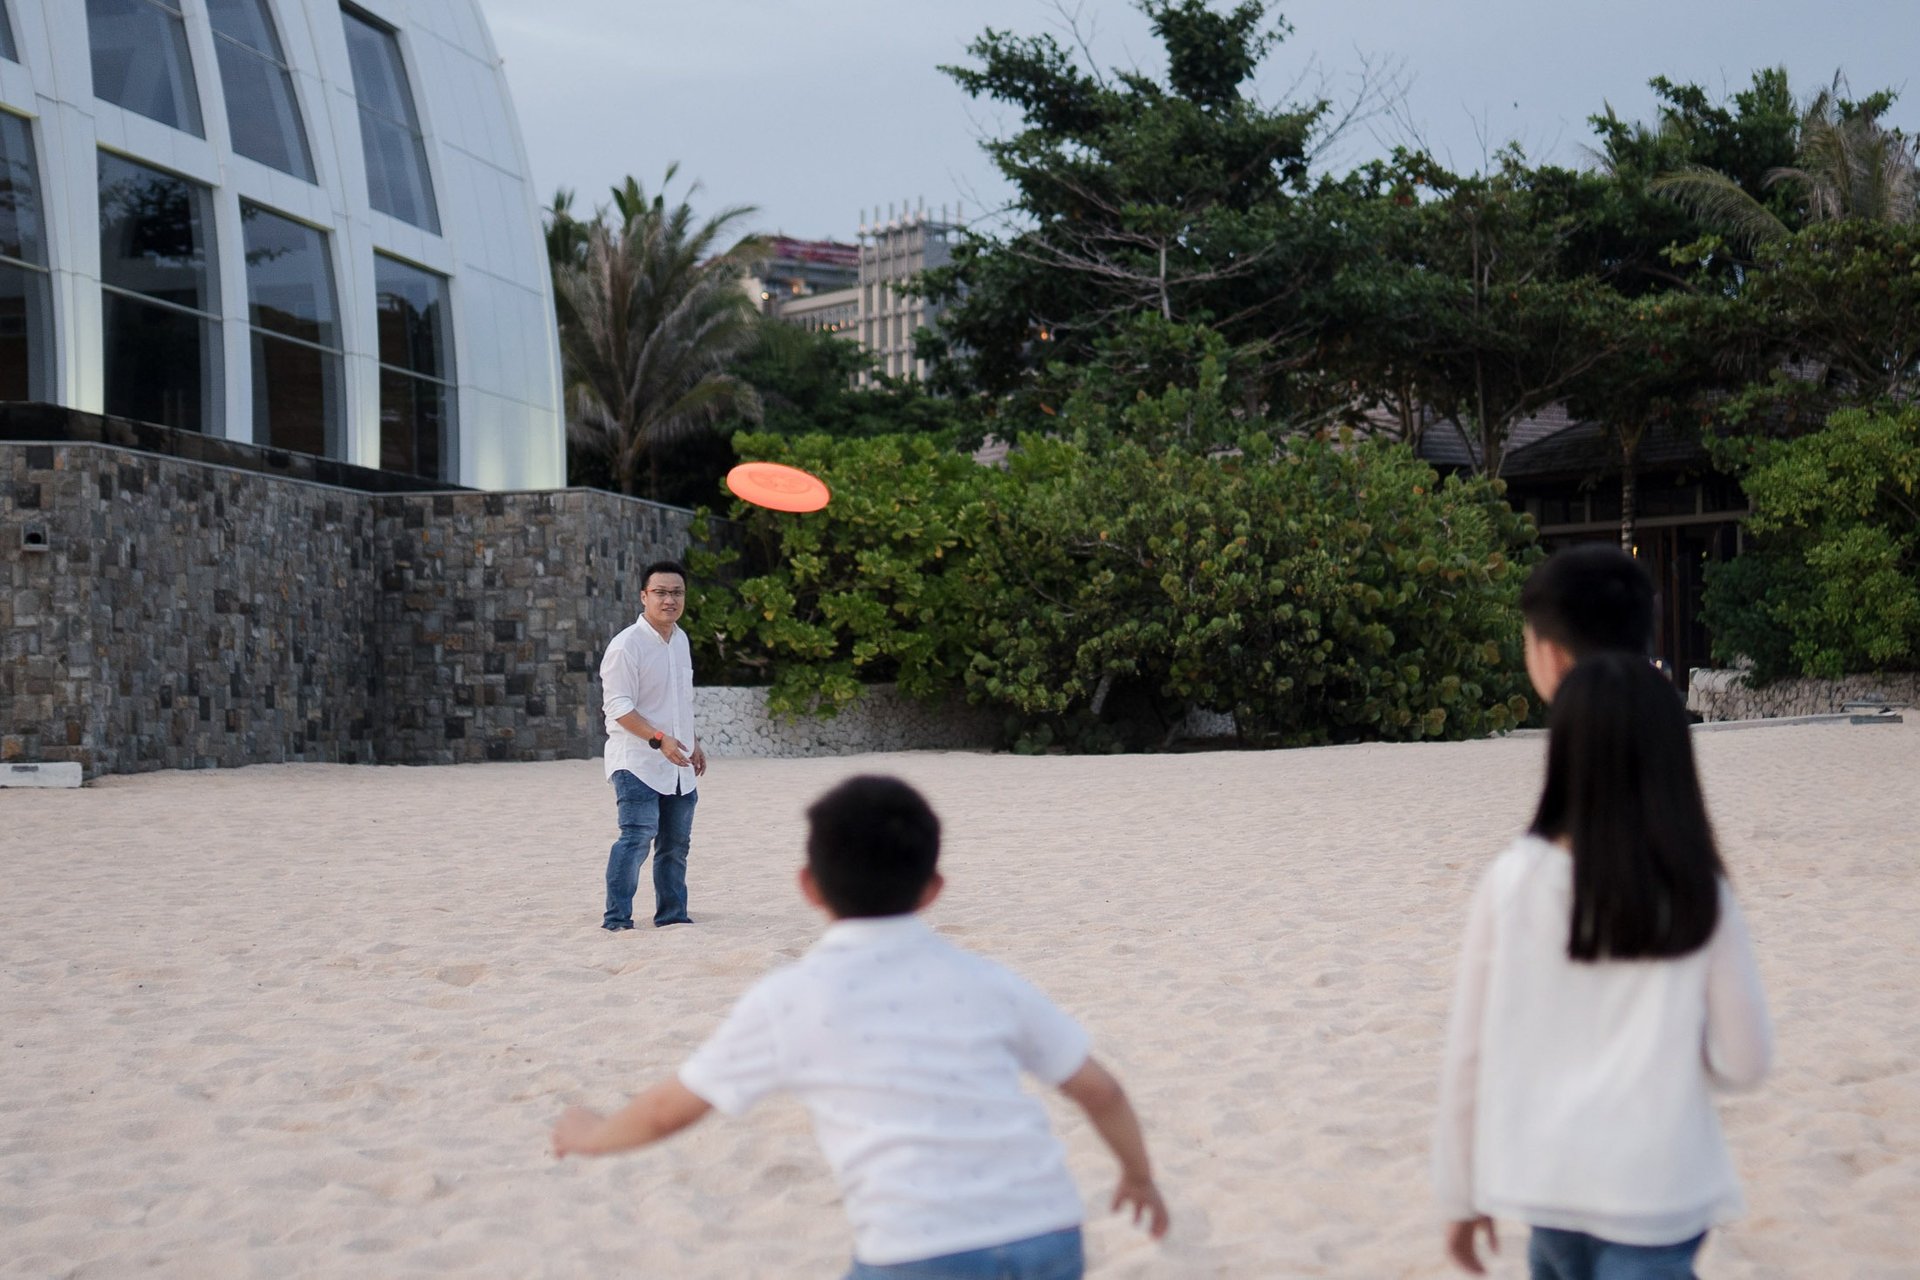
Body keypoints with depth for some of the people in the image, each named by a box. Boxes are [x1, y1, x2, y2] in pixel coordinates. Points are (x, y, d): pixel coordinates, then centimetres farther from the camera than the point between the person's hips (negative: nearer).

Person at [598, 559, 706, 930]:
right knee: (637, 837, -17)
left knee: (676, 843, 13)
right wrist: (659, 739, -26)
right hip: (637, 763, -8)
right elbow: (618, 706, -19)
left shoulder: (680, 639, 12)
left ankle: (672, 915, 24)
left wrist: (693, 743, 23)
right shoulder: (627, 645, -13)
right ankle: (616, 919, -13)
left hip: (678, 765, 8)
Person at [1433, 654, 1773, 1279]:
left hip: (1547, 1174, 2)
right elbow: (1744, 1061, -4)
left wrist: (1460, 1193, 7)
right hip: (1655, 1188, -2)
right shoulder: (1700, 896, -8)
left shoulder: (1511, 882, -8)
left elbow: (1468, 1051, -4)